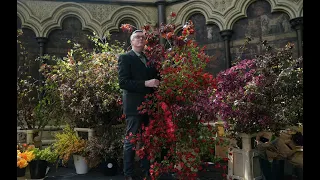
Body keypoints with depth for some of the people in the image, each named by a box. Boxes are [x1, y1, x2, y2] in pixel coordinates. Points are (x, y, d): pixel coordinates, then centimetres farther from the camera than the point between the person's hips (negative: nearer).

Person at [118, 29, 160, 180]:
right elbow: (123, 82, -16)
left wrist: (156, 82, -1)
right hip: (134, 106, -6)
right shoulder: (125, 58, -5)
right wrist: (145, 83, -23)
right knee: (131, 141, 3)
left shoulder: (148, 59, 16)